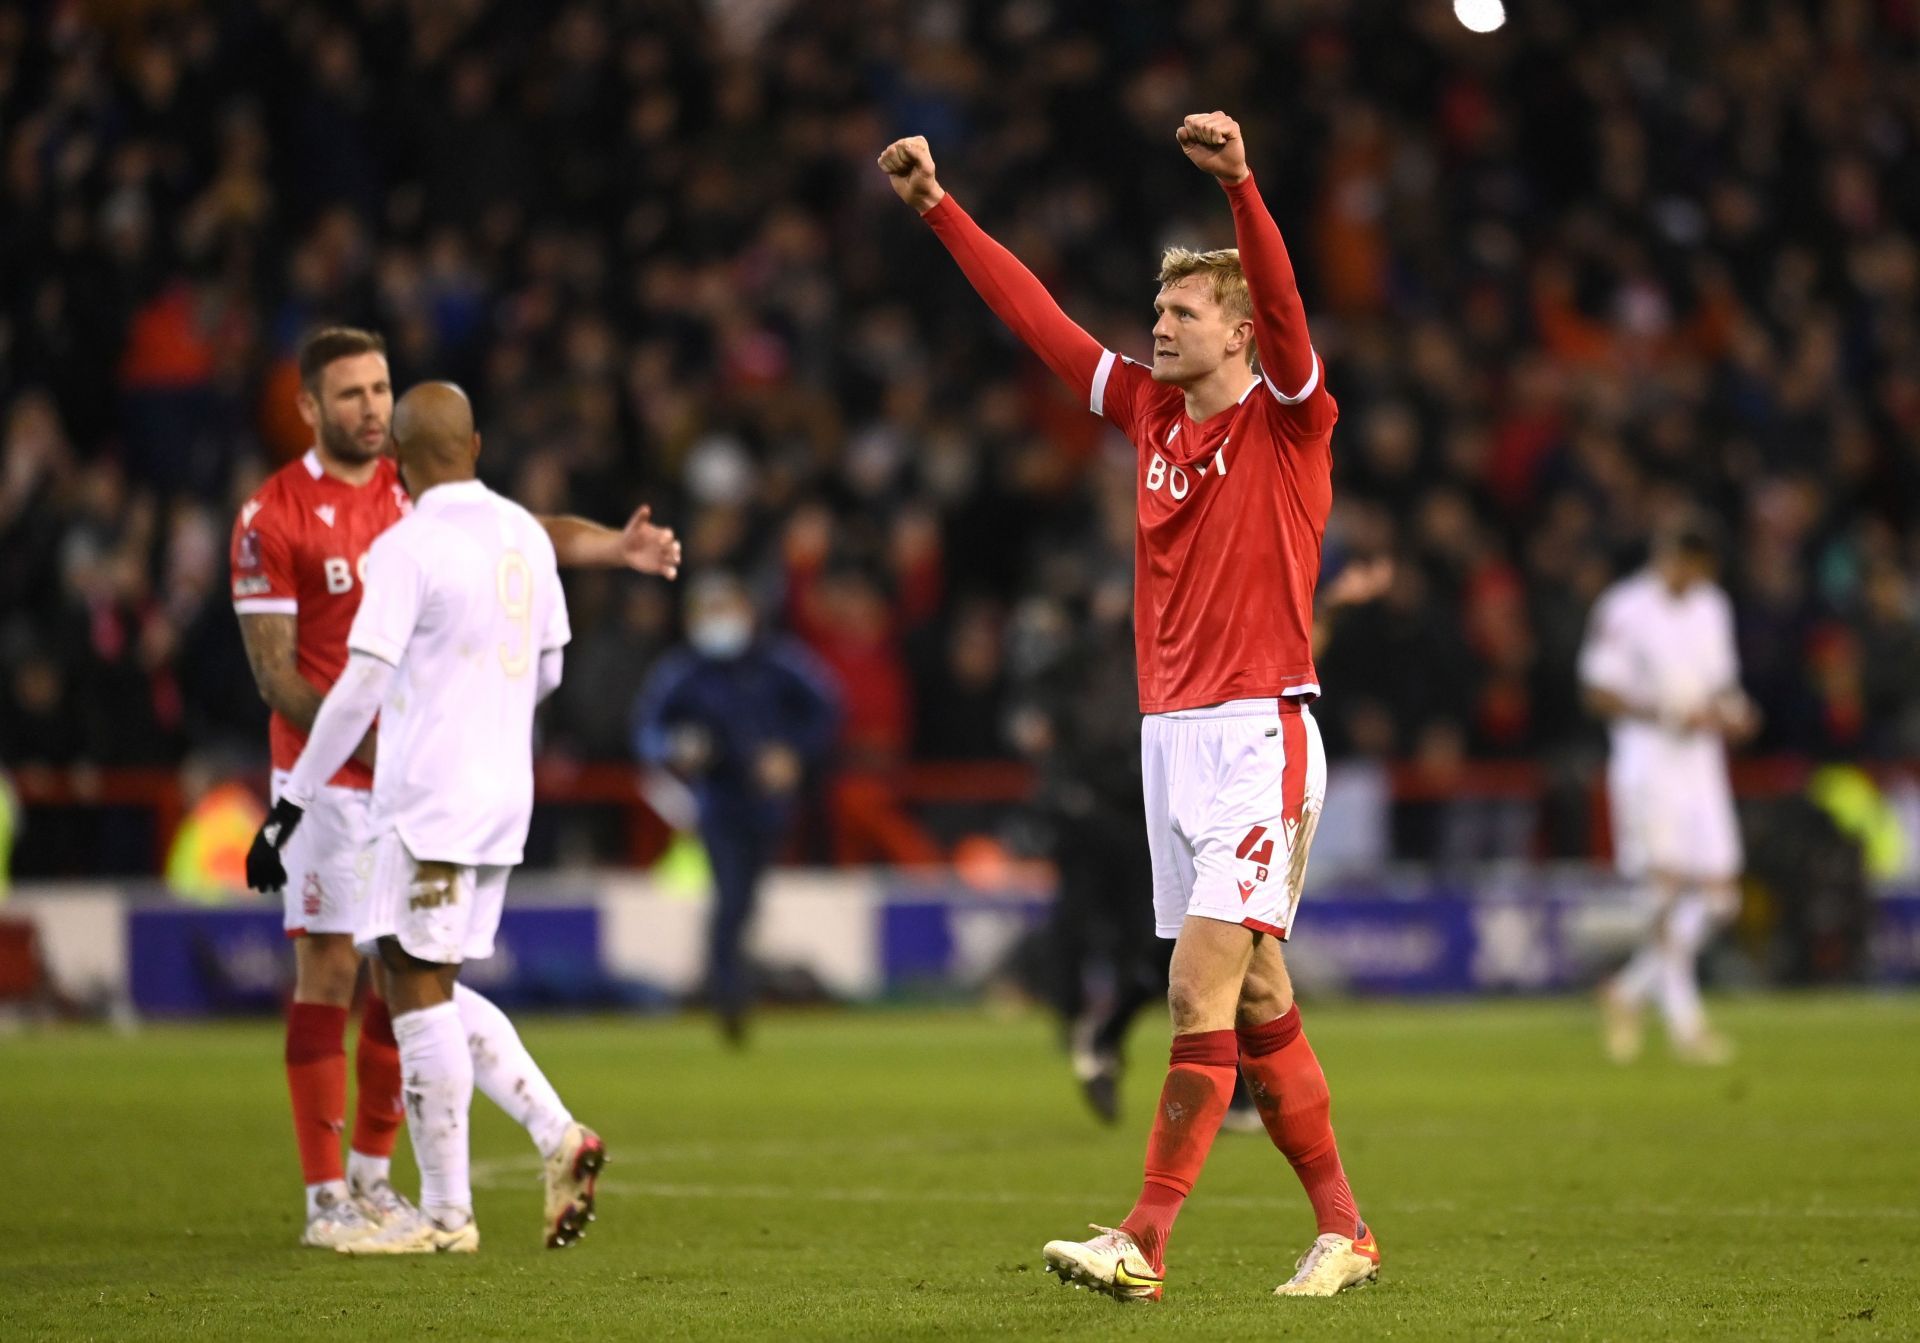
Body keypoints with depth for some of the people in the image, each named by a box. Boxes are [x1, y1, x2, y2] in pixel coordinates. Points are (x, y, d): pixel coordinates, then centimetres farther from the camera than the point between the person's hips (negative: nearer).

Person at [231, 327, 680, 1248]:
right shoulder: (272, 517, -8)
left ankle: (373, 1179, 17)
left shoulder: (416, 493, 8)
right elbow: (275, 674, -10)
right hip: (328, 781, -5)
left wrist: (618, 547, -19)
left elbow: (521, 534, 0)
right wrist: (370, 744, -19)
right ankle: (326, 1198, -1)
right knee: (328, 974, -5)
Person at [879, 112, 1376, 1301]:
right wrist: (937, 206, 13)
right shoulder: (1150, 410, 12)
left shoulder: (1289, 420, -5)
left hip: (1259, 737, -7)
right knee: (1257, 1004, 8)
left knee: (1202, 986, -13)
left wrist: (1241, 184, -37)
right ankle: (1343, 1230, 15)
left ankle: (1144, 1244, -16)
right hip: (1170, 736, 7)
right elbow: (1036, 314, 15)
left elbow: (1285, 311, -23)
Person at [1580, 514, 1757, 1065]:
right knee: (1668, 891, -12)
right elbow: (1598, 691, -10)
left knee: (1719, 895, -1)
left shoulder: (1712, 607, 14)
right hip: (1648, 758, -7)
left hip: (1701, 761, 7)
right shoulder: (1623, 609, -8)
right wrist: (1670, 715, -19)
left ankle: (1629, 992, 14)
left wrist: (1732, 711, 1)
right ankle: (1684, 1023, -6)